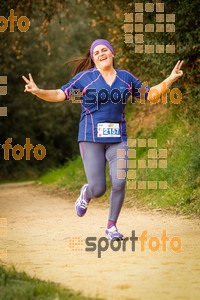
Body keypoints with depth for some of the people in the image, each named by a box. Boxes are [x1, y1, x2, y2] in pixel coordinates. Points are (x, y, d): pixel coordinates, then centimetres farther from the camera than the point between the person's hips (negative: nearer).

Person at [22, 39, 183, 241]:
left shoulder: (126, 78, 9)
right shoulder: (85, 78, -1)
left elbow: (151, 95, 15)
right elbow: (59, 95, -5)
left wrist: (170, 80, 3)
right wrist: (38, 92, -22)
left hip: (117, 139, 3)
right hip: (91, 139, -2)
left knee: (119, 183, -15)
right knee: (98, 190, -7)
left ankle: (111, 227, 3)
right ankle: (86, 193, 32)